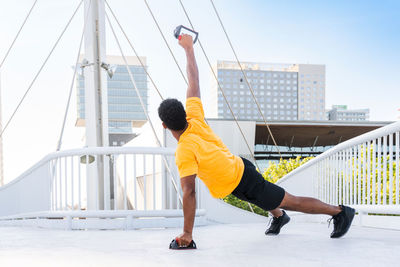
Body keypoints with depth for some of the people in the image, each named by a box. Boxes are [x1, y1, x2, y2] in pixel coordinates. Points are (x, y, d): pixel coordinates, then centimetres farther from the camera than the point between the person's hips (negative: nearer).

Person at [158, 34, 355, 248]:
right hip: (240, 167, 7)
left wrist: (187, 233, -31)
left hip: (243, 186, -7)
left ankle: (341, 212, 24)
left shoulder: (185, 151, -30)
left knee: (291, 202, 10)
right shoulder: (195, 120, -12)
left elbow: (189, 192, -34)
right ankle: (279, 217, 59)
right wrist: (189, 48, 8)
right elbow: (194, 83, -3)